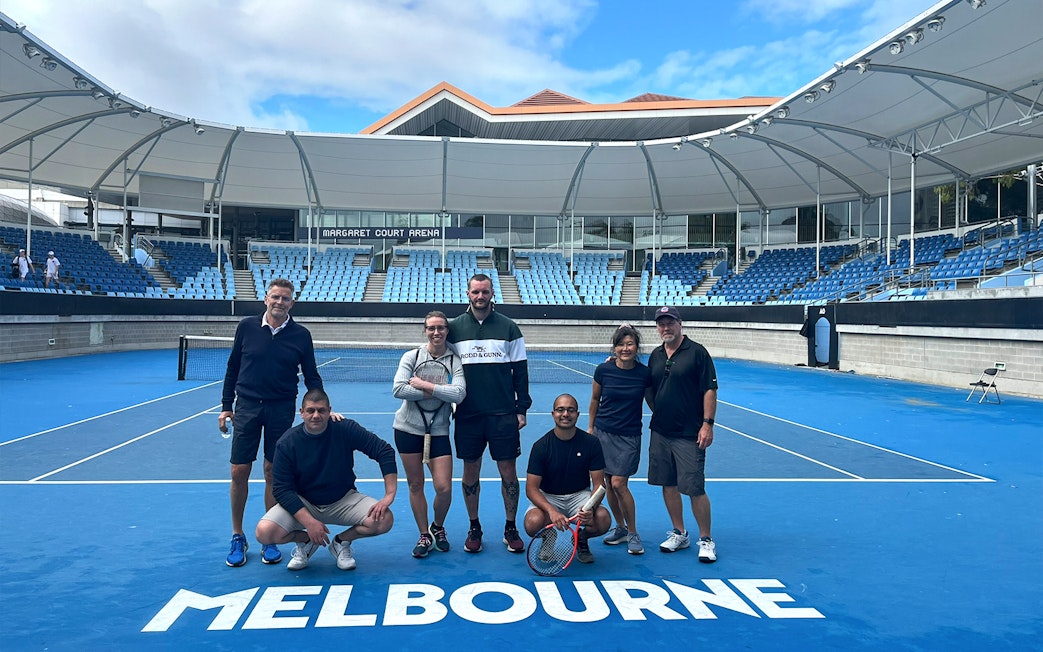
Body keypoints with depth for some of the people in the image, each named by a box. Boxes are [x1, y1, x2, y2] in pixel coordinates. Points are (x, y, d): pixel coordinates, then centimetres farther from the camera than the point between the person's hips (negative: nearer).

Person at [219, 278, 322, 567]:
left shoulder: (300, 335, -1)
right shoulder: (247, 327, 1)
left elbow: (311, 377, 3)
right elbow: (233, 368, 8)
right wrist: (226, 406, 6)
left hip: (281, 410, 0)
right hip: (247, 407, 1)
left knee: (273, 473, 6)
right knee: (239, 473, 2)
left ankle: (269, 540, 19)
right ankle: (237, 538, 20)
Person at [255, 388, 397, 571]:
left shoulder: (346, 429, -15)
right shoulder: (286, 443, -14)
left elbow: (385, 451, -13)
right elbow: (282, 490, -15)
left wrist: (389, 496, -21)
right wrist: (309, 522, -27)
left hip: (344, 500, 0)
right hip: (302, 503, 0)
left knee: (384, 520, -25)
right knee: (264, 532, -25)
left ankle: (341, 542, 6)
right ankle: (306, 541, 8)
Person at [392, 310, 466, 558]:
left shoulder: (455, 361, -3)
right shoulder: (412, 356, -2)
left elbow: (459, 393, -19)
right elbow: (398, 389, -15)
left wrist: (425, 385, -19)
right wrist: (435, 393, -17)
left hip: (439, 431, 0)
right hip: (408, 428, 1)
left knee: (444, 488, -4)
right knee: (415, 485, 8)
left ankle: (438, 527, 26)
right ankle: (424, 535, 26)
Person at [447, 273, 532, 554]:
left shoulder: (508, 327, 2)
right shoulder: (454, 328, 4)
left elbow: (520, 371, 3)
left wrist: (522, 408, 0)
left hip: (504, 414, -1)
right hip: (468, 414, 1)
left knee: (508, 472, 3)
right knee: (470, 471, 8)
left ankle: (511, 529, 18)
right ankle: (474, 528, 24)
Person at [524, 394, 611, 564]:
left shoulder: (591, 443, -8)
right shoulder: (541, 446, -12)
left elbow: (598, 484, -7)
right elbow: (531, 488, -14)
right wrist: (551, 511, -33)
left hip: (579, 495, 1)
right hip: (548, 497, -1)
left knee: (603, 520, -29)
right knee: (533, 523, -33)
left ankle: (581, 538, 8)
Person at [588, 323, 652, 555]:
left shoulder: (645, 374, -8)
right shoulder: (603, 370, -5)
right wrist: (591, 427, 12)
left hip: (629, 436, -2)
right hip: (603, 433, 2)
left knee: (619, 484, -9)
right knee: (608, 484, 7)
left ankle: (633, 533, 8)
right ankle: (620, 528, 25)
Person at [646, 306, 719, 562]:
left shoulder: (696, 352, -6)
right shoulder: (655, 356, 10)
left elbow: (710, 390, -9)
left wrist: (707, 424, -14)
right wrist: (657, 413, 11)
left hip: (689, 435, -6)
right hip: (660, 433, 6)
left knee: (694, 489, -4)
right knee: (668, 485, 11)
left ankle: (706, 540, 11)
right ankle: (679, 534, 26)